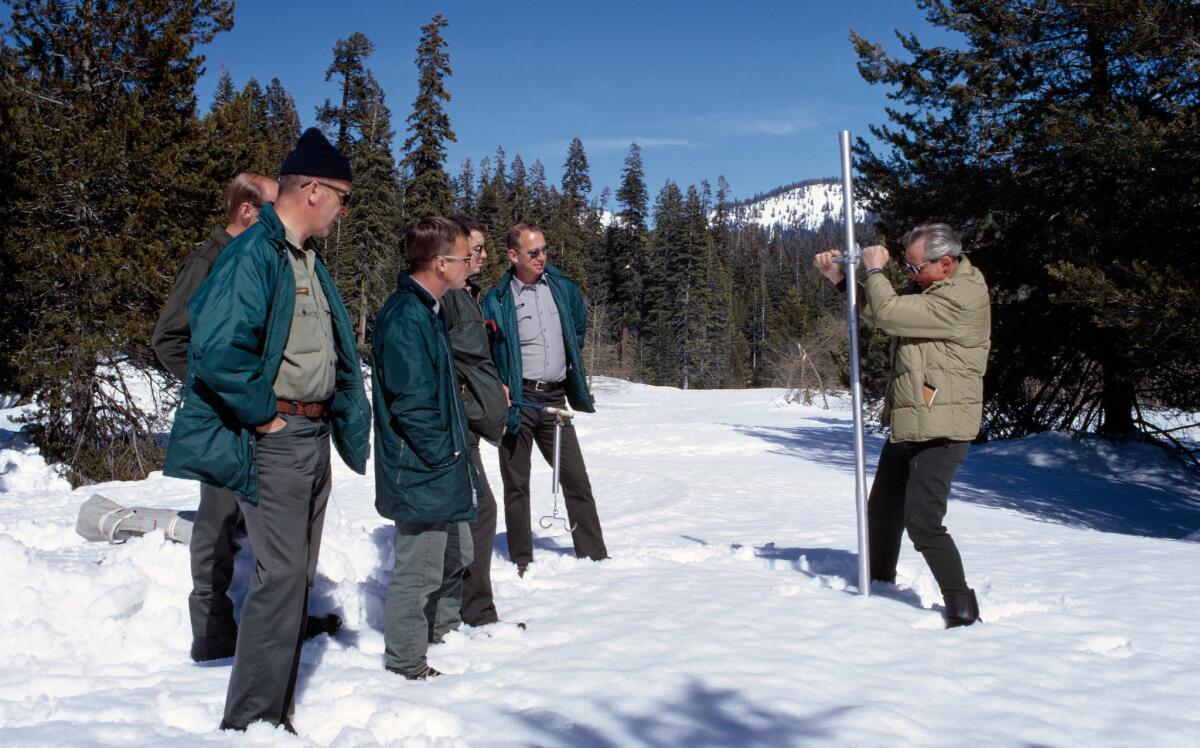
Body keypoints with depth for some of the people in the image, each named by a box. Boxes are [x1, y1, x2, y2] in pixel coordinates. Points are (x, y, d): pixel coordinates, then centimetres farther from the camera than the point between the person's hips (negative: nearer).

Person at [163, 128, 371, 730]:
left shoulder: (309, 260, 15)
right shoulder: (253, 253, -16)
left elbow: (339, 356, 22)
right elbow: (217, 349, -29)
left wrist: (352, 428, 12)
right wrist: (260, 414, -18)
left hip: (313, 435, 10)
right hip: (275, 440, -10)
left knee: (298, 577, 14)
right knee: (280, 575, -7)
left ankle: (275, 713, 27)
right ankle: (249, 720, 5)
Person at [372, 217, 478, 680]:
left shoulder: (426, 311, 12)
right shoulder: (404, 318, -21)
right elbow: (410, 403, -24)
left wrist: (456, 450, 14)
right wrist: (444, 454, -16)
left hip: (442, 473, 11)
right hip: (421, 476, -11)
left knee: (455, 555, 22)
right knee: (419, 570, 1)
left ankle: (442, 637, 40)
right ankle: (406, 667, 15)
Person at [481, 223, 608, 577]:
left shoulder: (564, 289, 7)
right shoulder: (497, 300, -5)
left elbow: (579, 331, 23)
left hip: (554, 398, 3)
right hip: (517, 400, -3)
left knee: (576, 478, 5)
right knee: (517, 484, 5)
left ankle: (595, 555, 13)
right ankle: (521, 560, 16)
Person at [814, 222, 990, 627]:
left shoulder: (960, 298, -22)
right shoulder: (928, 285, 10)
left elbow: (888, 313, -26)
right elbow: (881, 312, 18)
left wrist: (875, 270, -9)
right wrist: (840, 279, 5)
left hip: (940, 431, -10)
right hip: (907, 425, 10)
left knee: (922, 522, -14)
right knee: (882, 511, 19)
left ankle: (962, 608, -1)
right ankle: (880, 584, 38)